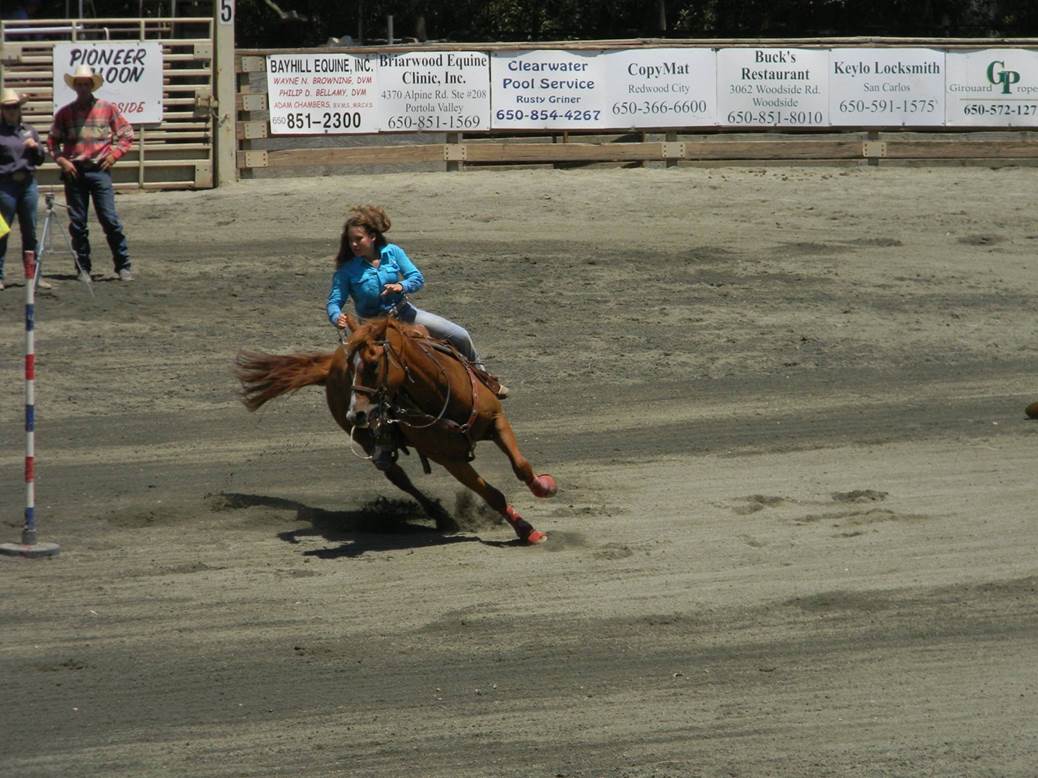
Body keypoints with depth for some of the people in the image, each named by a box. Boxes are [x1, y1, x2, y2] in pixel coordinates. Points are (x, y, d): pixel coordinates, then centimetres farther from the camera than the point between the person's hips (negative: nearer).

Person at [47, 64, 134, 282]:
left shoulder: (108, 109, 5)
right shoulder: (64, 113, 9)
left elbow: (126, 134, 8)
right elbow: (52, 140, 14)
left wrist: (114, 154, -4)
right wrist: (61, 160, -2)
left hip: (99, 169, -2)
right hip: (74, 172, 2)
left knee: (110, 219, -7)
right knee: (77, 223, 4)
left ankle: (124, 266, -1)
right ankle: (83, 269, 11)